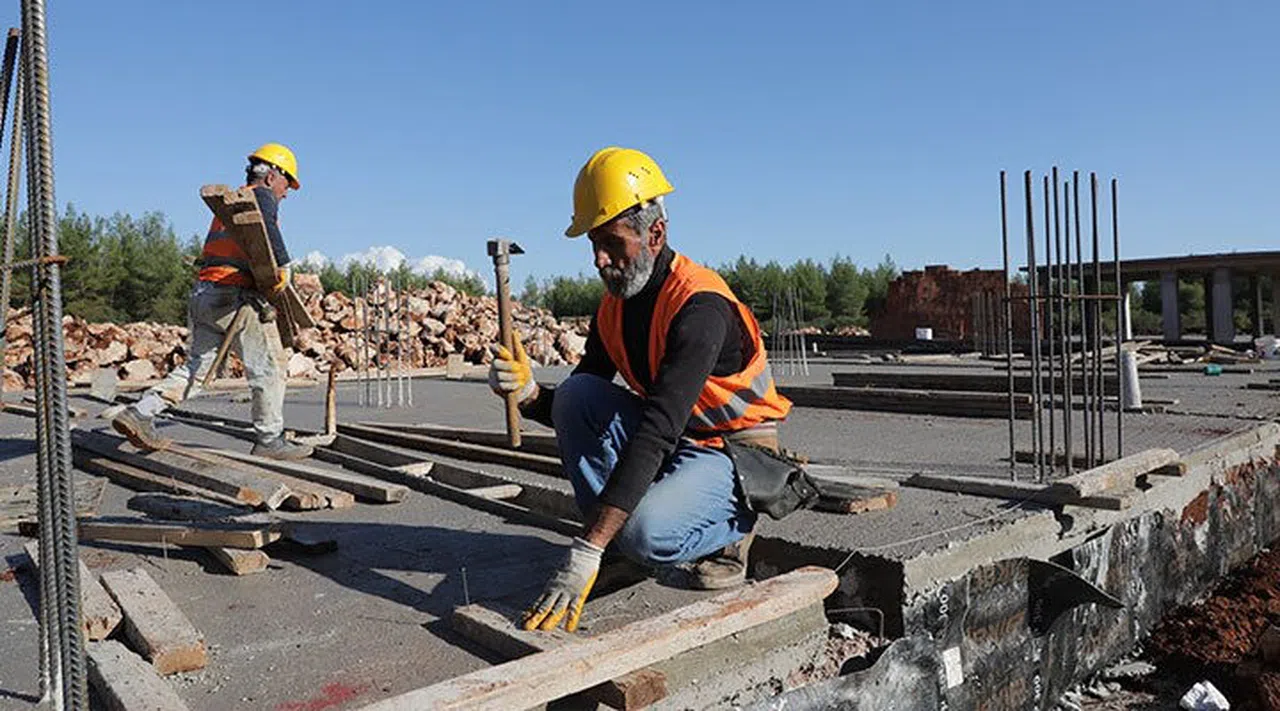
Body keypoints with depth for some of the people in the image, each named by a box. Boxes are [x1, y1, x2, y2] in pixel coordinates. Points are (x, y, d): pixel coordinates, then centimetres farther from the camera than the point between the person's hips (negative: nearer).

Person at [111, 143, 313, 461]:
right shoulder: (262, 195, 0)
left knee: (196, 366, 14)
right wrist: (283, 265, -23)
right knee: (268, 369, -1)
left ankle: (139, 413, 7)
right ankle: (269, 441, 4)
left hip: (203, 291, 9)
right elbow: (264, 224, -25)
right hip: (233, 294, -9)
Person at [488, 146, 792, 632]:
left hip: (737, 453, -7)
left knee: (645, 532, -33)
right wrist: (529, 394, -23)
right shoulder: (614, 308, -1)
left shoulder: (700, 307, -27)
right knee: (576, 394, -15)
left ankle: (732, 527, 1)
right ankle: (619, 549, -5)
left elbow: (655, 432, -36)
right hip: (673, 441, 7)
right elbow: (574, 412, 3)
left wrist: (584, 554, -40)